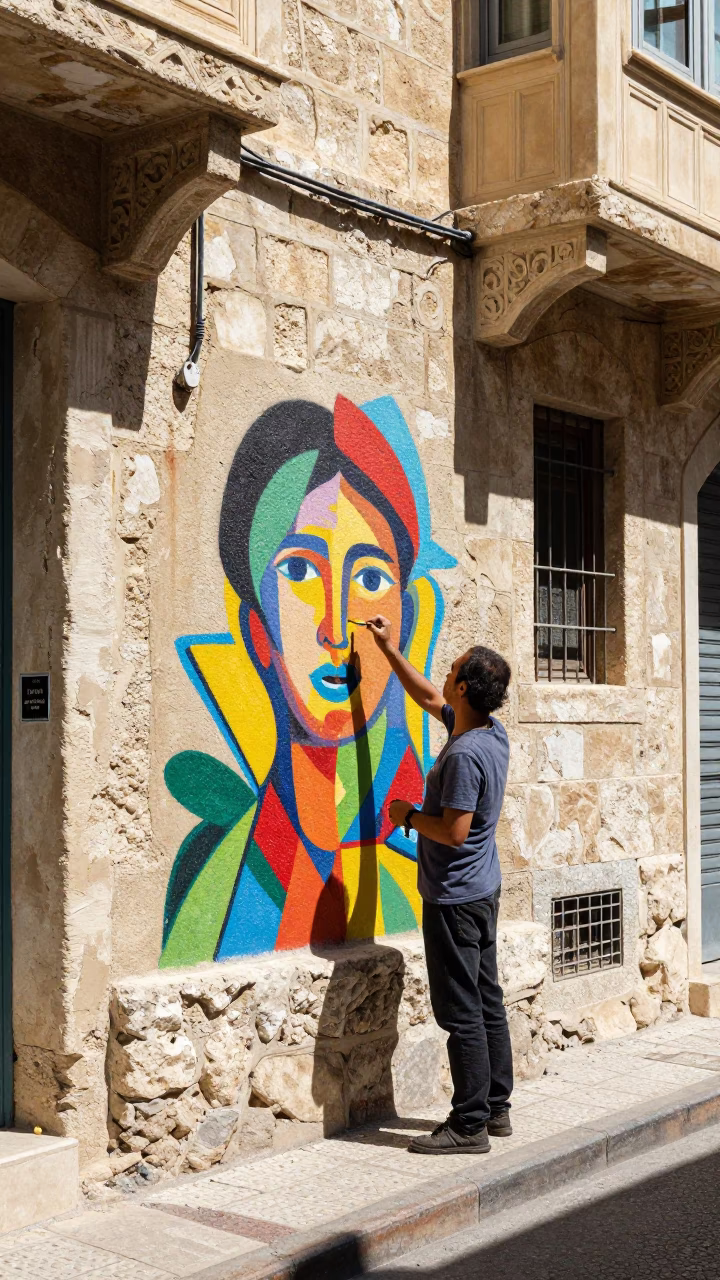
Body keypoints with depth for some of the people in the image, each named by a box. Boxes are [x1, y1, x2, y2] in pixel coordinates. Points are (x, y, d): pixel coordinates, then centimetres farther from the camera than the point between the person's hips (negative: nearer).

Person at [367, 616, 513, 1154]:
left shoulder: (465, 755, -23)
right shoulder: (492, 731, 6)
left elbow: (454, 831, -25)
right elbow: (429, 698, 21)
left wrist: (408, 816, -8)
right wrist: (389, 649, 26)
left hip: (455, 898, -10)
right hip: (483, 891, 10)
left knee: (462, 1013, -4)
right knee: (488, 1003, 14)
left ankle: (470, 1125, 2)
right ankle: (497, 1109, 23)